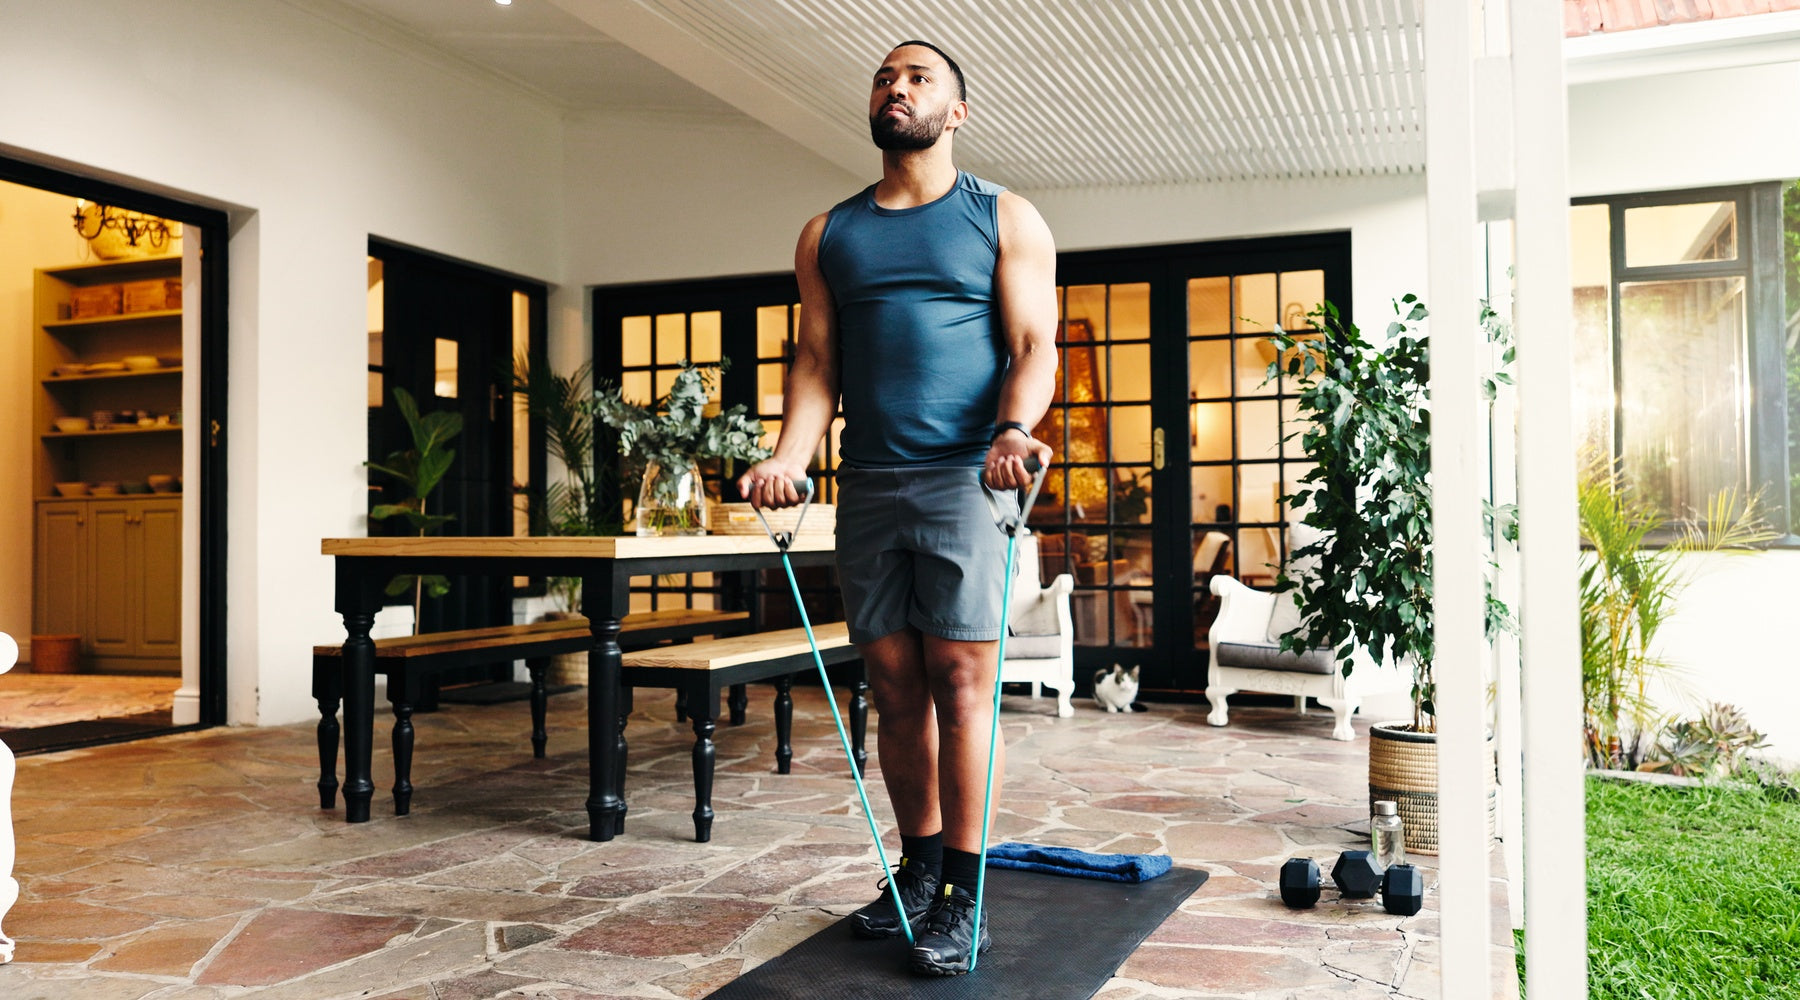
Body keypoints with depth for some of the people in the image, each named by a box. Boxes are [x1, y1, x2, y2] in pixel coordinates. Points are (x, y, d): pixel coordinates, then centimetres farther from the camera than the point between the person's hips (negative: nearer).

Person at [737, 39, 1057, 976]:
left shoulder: (1006, 221, 7)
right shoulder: (828, 235, 16)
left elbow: (1033, 344, 0)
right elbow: (816, 359, 11)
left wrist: (1014, 429, -21)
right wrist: (790, 454, -6)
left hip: (963, 477, -3)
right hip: (866, 484, 4)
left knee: (960, 680, -7)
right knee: (895, 687, 7)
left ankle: (963, 898, 2)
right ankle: (917, 870, 19)